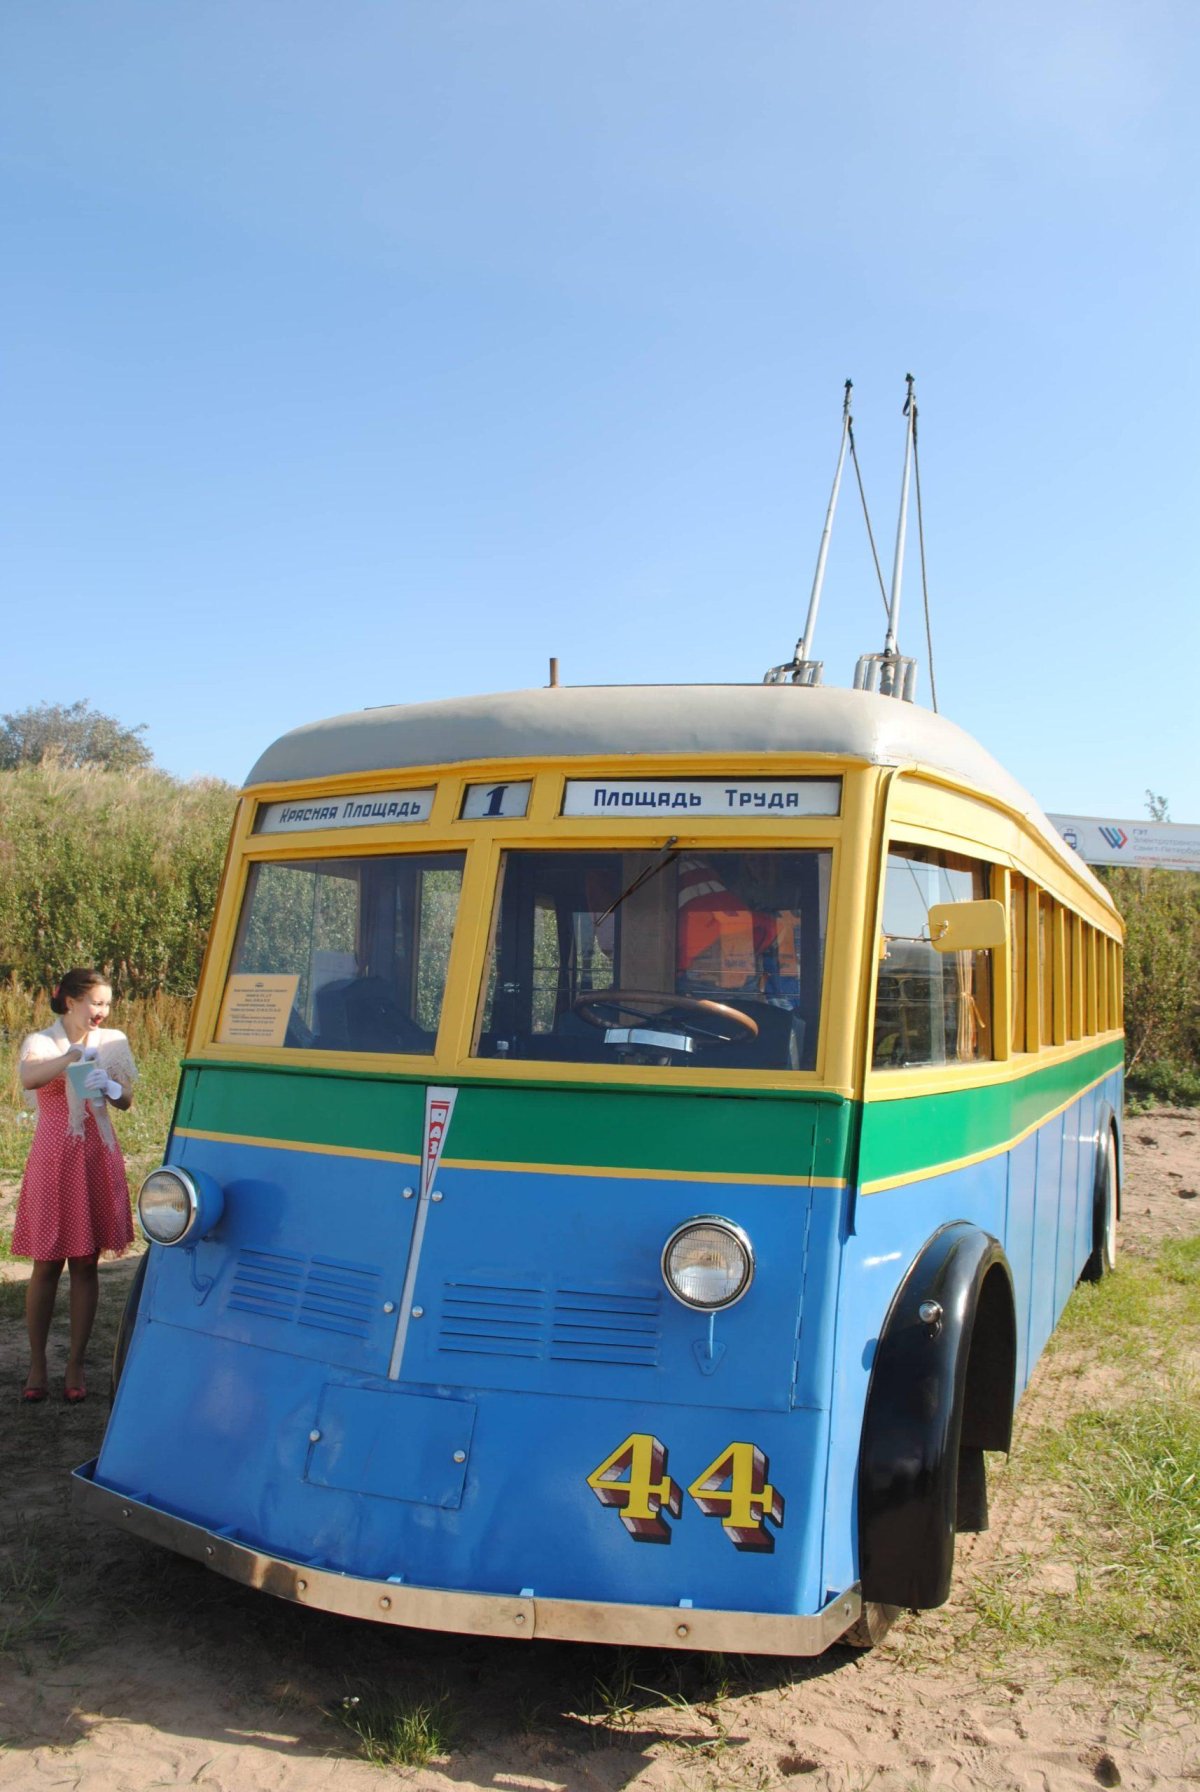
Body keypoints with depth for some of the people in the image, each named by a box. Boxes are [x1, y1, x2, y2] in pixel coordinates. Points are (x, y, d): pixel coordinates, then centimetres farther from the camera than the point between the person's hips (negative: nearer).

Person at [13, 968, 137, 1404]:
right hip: (54, 1159, -2)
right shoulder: (41, 1042, -3)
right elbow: (28, 1078, -25)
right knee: (47, 1265, 3)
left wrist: (108, 1087, -21)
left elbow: (126, 1100, 1)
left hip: (98, 1159, 2)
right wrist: (75, 1054, -38)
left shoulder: (112, 1042, 6)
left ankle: (75, 1364, 14)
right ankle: (37, 1364, 15)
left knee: (86, 1264, 6)